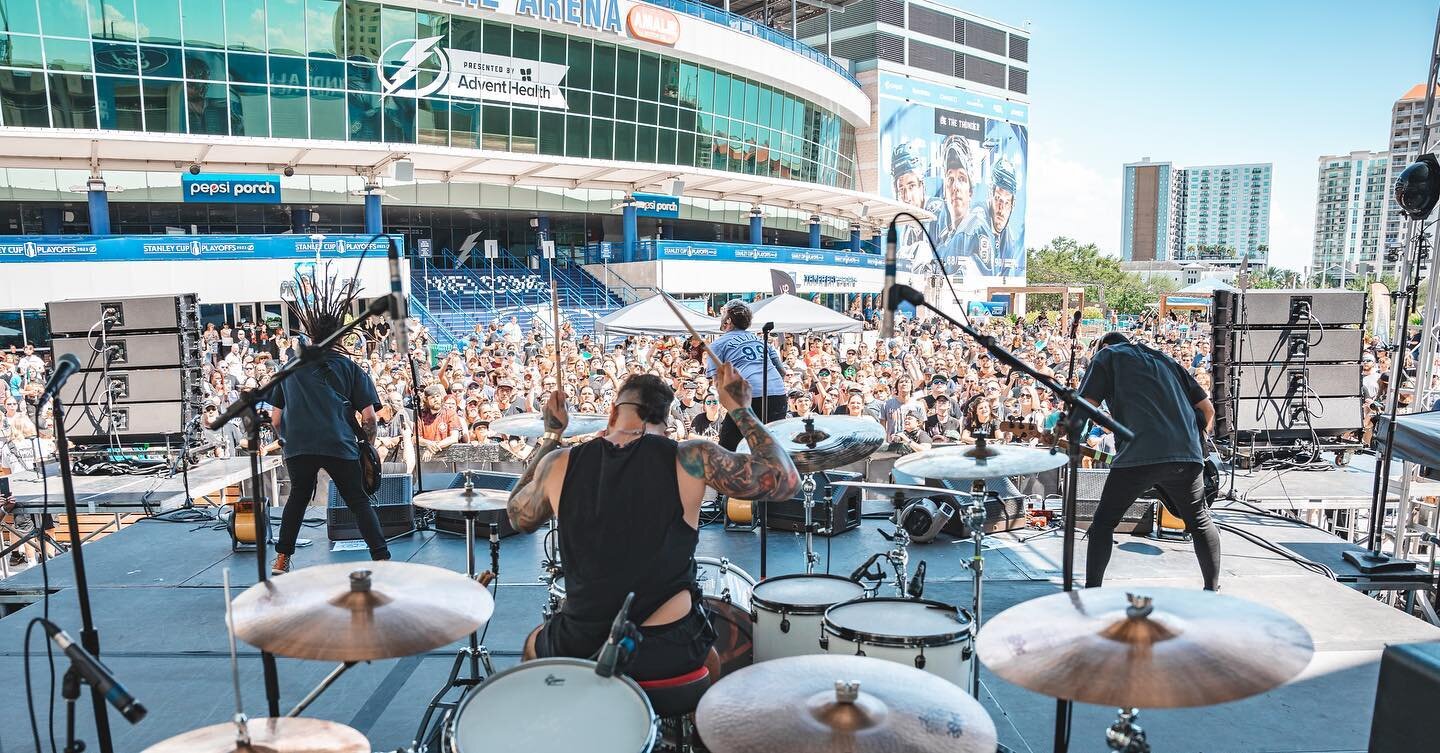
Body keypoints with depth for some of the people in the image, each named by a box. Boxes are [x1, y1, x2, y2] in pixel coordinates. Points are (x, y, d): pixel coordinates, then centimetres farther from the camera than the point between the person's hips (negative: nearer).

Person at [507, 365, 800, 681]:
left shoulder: (559, 464, -4)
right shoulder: (690, 459, -12)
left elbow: (519, 517, 16)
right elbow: (785, 481, -10)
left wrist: (550, 437, 23)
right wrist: (740, 408, 0)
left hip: (579, 650, 2)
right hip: (670, 651, -2)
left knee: (535, 646, 37)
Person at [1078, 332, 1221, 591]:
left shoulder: (1107, 356, 15)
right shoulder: (1164, 359, 29)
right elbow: (1207, 408, 25)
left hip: (1138, 456, -4)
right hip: (1187, 456, 4)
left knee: (1104, 521, 9)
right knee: (1200, 522, 21)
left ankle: (1092, 589, 6)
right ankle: (1213, 591, 23)